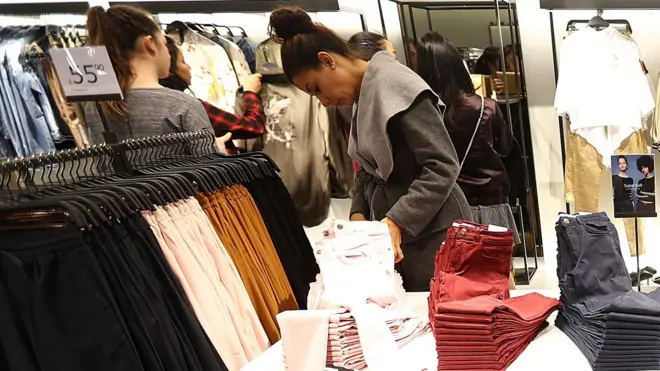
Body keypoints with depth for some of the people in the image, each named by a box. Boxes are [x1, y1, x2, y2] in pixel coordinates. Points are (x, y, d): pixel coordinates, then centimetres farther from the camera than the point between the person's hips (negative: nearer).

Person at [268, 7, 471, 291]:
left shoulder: (394, 85, -16)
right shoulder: (362, 97, 12)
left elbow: (443, 166, -21)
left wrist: (397, 221, -26)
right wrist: (358, 214, 0)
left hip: (432, 234, -8)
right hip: (398, 236, 8)